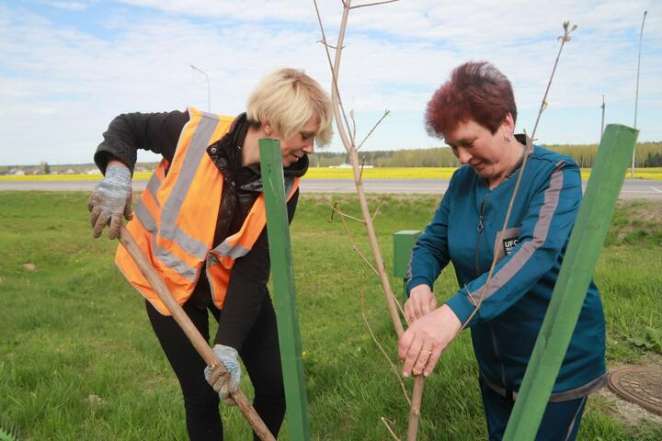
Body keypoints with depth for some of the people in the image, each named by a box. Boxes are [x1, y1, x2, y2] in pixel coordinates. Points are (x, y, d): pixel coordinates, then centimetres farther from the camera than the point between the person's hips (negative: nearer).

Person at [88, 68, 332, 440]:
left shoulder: (284, 186, -19)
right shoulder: (193, 131, -25)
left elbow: (253, 270, -19)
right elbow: (126, 126, -5)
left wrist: (228, 346, -26)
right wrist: (117, 172, -26)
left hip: (231, 281, 2)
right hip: (169, 276, -2)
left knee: (276, 385, 5)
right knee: (202, 395, 3)